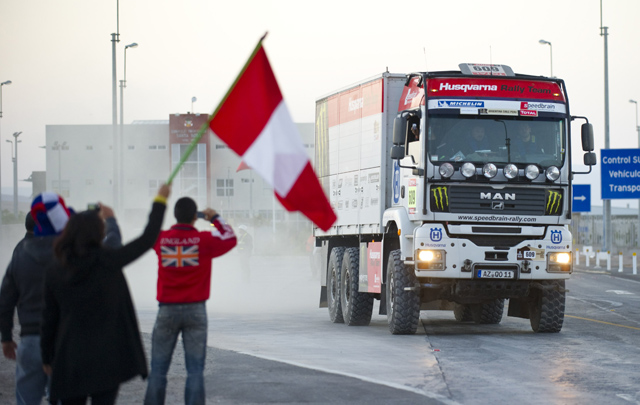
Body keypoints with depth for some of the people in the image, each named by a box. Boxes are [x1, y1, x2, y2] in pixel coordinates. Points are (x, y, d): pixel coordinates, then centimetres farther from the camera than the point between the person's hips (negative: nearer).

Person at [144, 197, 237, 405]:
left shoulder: (161, 239, -4)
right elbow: (230, 238, 10)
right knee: (195, 370, 1)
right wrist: (215, 218, 22)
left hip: (167, 310, 1)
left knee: (158, 370, 6)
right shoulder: (205, 240, -7)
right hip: (195, 310, -1)